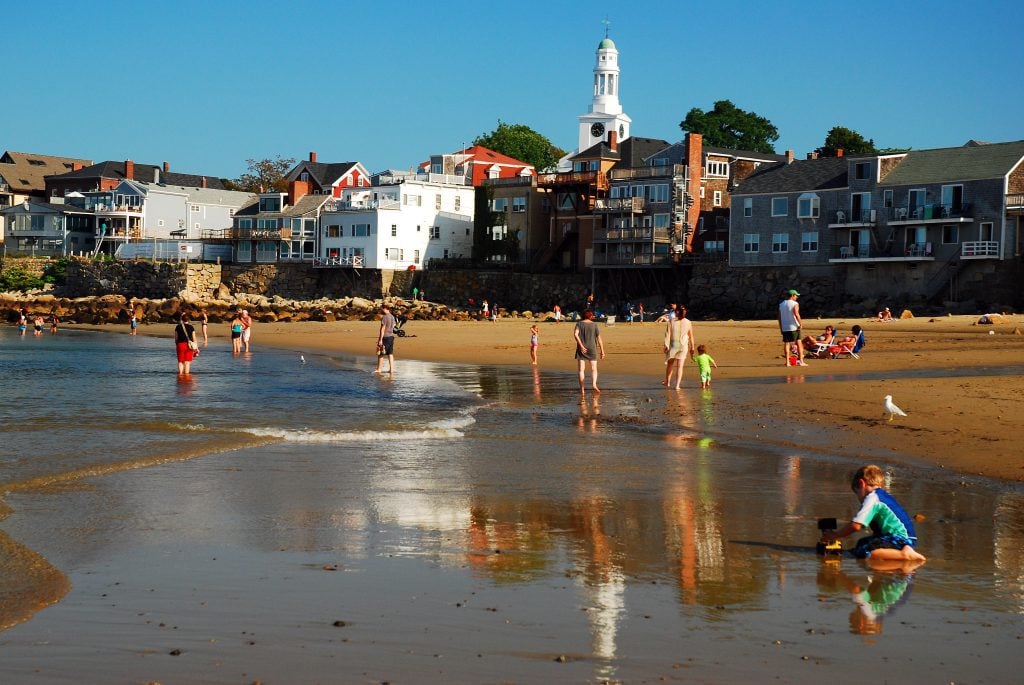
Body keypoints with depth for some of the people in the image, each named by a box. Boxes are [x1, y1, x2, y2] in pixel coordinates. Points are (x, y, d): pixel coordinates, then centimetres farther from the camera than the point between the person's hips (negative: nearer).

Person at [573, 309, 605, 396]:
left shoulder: (579, 323, 1)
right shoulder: (594, 325, 2)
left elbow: (575, 334, -16)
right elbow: (599, 338, 0)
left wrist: (581, 345, -17)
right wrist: (602, 351, 4)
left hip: (581, 349, 0)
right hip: (592, 349, 0)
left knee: (581, 370, 4)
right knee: (594, 369, 5)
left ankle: (582, 390, -2)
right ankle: (594, 384, -22)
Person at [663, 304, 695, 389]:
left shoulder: (672, 321, -6)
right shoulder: (688, 322, 1)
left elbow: (668, 333, -11)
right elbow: (691, 336, 6)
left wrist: (666, 345, -11)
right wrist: (692, 347, 13)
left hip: (673, 344, -1)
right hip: (684, 346, 1)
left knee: (670, 364, 18)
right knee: (680, 366, 3)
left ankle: (668, 382, 29)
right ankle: (677, 385, -2)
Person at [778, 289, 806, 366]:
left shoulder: (781, 304, 11)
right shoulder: (794, 304, -7)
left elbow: (779, 317, 11)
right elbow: (796, 314, -19)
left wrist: (781, 328, 15)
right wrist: (801, 323, -11)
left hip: (784, 328, 5)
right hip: (794, 327, -5)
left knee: (786, 344, 5)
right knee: (799, 343, 3)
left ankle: (787, 362, 2)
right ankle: (801, 361, 1)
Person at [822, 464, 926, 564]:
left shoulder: (872, 498, -7)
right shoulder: (885, 496, 22)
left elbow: (855, 526, -15)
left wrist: (835, 535, -3)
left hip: (899, 538, -10)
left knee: (861, 552, -24)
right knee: (862, 543, 23)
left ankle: (904, 554, -29)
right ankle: (905, 549, 9)